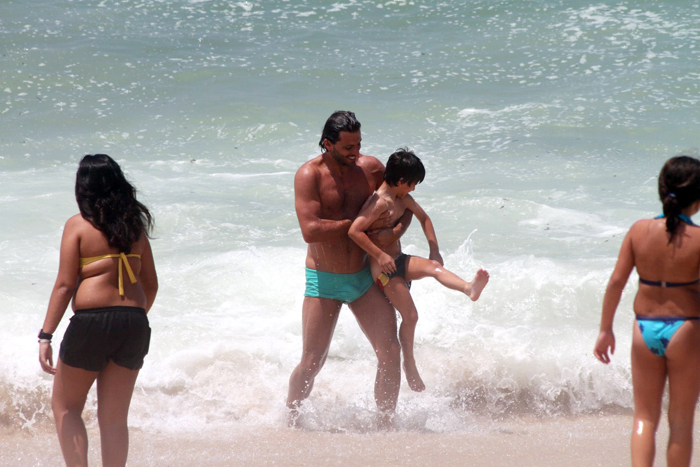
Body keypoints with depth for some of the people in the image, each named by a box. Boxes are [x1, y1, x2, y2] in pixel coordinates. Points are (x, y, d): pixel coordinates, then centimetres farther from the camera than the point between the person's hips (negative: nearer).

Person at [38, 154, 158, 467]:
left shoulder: (78, 225, -4)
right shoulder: (135, 225, 11)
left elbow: (65, 285, -10)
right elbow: (150, 284, 14)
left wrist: (46, 335, -9)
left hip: (92, 322, -5)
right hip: (134, 323, 5)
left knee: (65, 406, 12)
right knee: (115, 417, 9)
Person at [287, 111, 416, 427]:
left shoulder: (370, 169, -1)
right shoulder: (309, 175, -14)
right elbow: (310, 231, -24)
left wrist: (396, 230, -10)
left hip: (364, 278, 4)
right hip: (323, 281, -3)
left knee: (390, 353, -7)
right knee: (311, 363, -1)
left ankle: (386, 425, 6)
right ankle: (291, 420, 24)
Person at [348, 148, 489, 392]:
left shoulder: (403, 199, 8)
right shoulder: (380, 203, -20)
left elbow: (423, 218, 23)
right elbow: (354, 231, -27)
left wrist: (434, 250, 16)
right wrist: (380, 255, -24)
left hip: (400, 261, 8)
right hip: (383, 266, -8)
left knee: (433, 266, -18)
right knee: (410, 315, -10)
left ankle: (469, 288, -41)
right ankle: (409, 364, 3)